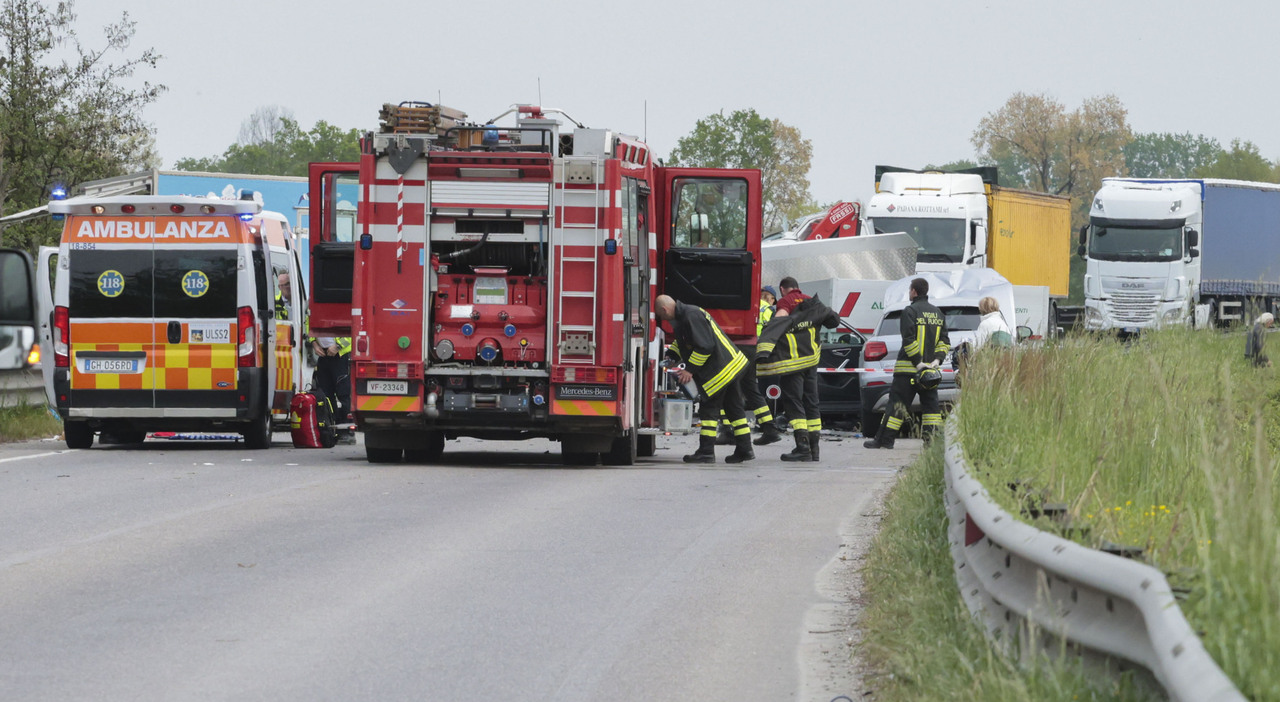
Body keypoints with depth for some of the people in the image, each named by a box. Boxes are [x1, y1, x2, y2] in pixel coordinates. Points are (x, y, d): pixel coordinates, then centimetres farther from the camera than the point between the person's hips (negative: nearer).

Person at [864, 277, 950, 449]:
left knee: (897, 403, -4)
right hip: (931, 369, 5)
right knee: (930, 404, 8)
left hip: (908, 369, -5)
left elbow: (909, 340, -16)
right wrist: (937, 359, 0)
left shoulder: (910, 312, -7)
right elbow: (944, 341, 9)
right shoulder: (938, 313, 14)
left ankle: (885, 439, -5)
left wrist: (917, 362, -14)